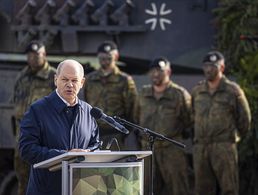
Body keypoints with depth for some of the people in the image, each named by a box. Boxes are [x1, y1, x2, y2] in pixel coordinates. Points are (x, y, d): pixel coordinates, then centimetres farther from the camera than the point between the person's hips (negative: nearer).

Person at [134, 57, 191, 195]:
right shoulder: (143, 93, 9)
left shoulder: (180, 94, -5)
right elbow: (138, 117, 21)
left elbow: (189, 121, 2)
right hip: (148, 148, 5)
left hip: (172, 149, -5)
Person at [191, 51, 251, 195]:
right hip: (200, 147, 5)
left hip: (224, 146, -4)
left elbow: (244, 118, 6)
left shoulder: (233, 90, -1)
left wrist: (237, 136, 14)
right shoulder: (197, 91, 12)